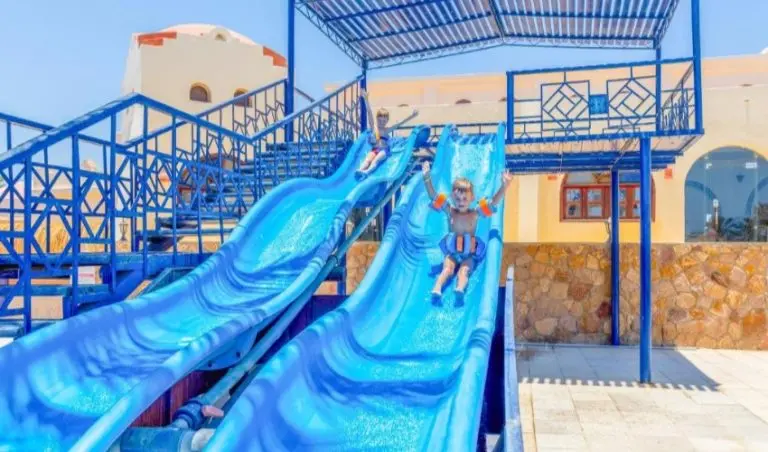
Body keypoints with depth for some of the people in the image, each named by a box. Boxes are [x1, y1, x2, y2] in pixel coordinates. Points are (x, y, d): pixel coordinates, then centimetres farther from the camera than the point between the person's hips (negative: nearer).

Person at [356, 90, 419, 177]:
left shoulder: (387, 130, 8)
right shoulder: (374, 127, 10)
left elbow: (399, 124, 0)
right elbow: (370, 113, 4)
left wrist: (411, 116, -9)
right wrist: (366, 99, -2)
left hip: (384, 150, -2)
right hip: (374, 149, 2)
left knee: (376, 160, -30)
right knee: (367, 159, -26)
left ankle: (367, 171, -54)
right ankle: (360, 170, -50)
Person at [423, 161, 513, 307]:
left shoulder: (475, 212, -2)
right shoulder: (449, 210, 0)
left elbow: (494, 202, -12)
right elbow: (433, 196, -8)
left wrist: (504, 186, -27)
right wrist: (427, 177, -20)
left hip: (469, 254, -1)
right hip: (452, 252, 1)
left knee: (464, 271, -24)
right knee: (447, 269, -22)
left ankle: (460, 290, -52)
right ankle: (436, 291, -44)